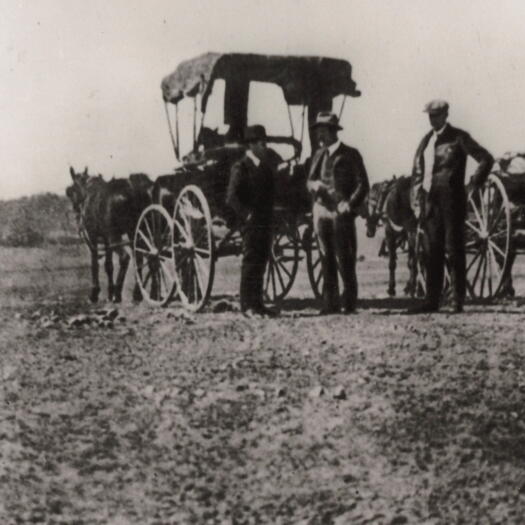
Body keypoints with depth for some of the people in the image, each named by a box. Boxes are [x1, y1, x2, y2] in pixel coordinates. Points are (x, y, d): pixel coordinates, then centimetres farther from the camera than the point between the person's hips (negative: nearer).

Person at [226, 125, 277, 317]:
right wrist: (247, 215, -17)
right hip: (251, 222, -7)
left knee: (261, 261, 9)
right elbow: (231, 197, -15)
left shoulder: (267, 166, 14)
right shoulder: (240, 167, -8)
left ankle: (257, 303, 15)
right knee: (250, 261, -5)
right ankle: (248, 305, -1)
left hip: (265, 222, 7)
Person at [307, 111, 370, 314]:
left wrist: (350, 204, -13)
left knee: (345, 259, -5)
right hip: (321, 211, 5)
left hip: (341, 213, -5)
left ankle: (349, 302, 2)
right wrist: (314, 185, -4)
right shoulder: (318, 154, 16)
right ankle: (330, 302, 10)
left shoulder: (350, 154, 1)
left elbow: (362, 184, -1)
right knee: (326, 259, 5)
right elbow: (309, 180, 20)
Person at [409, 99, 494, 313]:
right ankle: (432, 301, 10)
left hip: (452, 200, -5)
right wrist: (417, 203, 8)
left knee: (454, 251, -3)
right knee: (432, 252, 6)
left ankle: (457, 301, 1)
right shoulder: (426, 141, 14)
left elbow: (486, 159, -3)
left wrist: (475, 183, -5)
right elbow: (417, 173, 15)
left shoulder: (459, 137, -1)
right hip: (430, 201, 5)